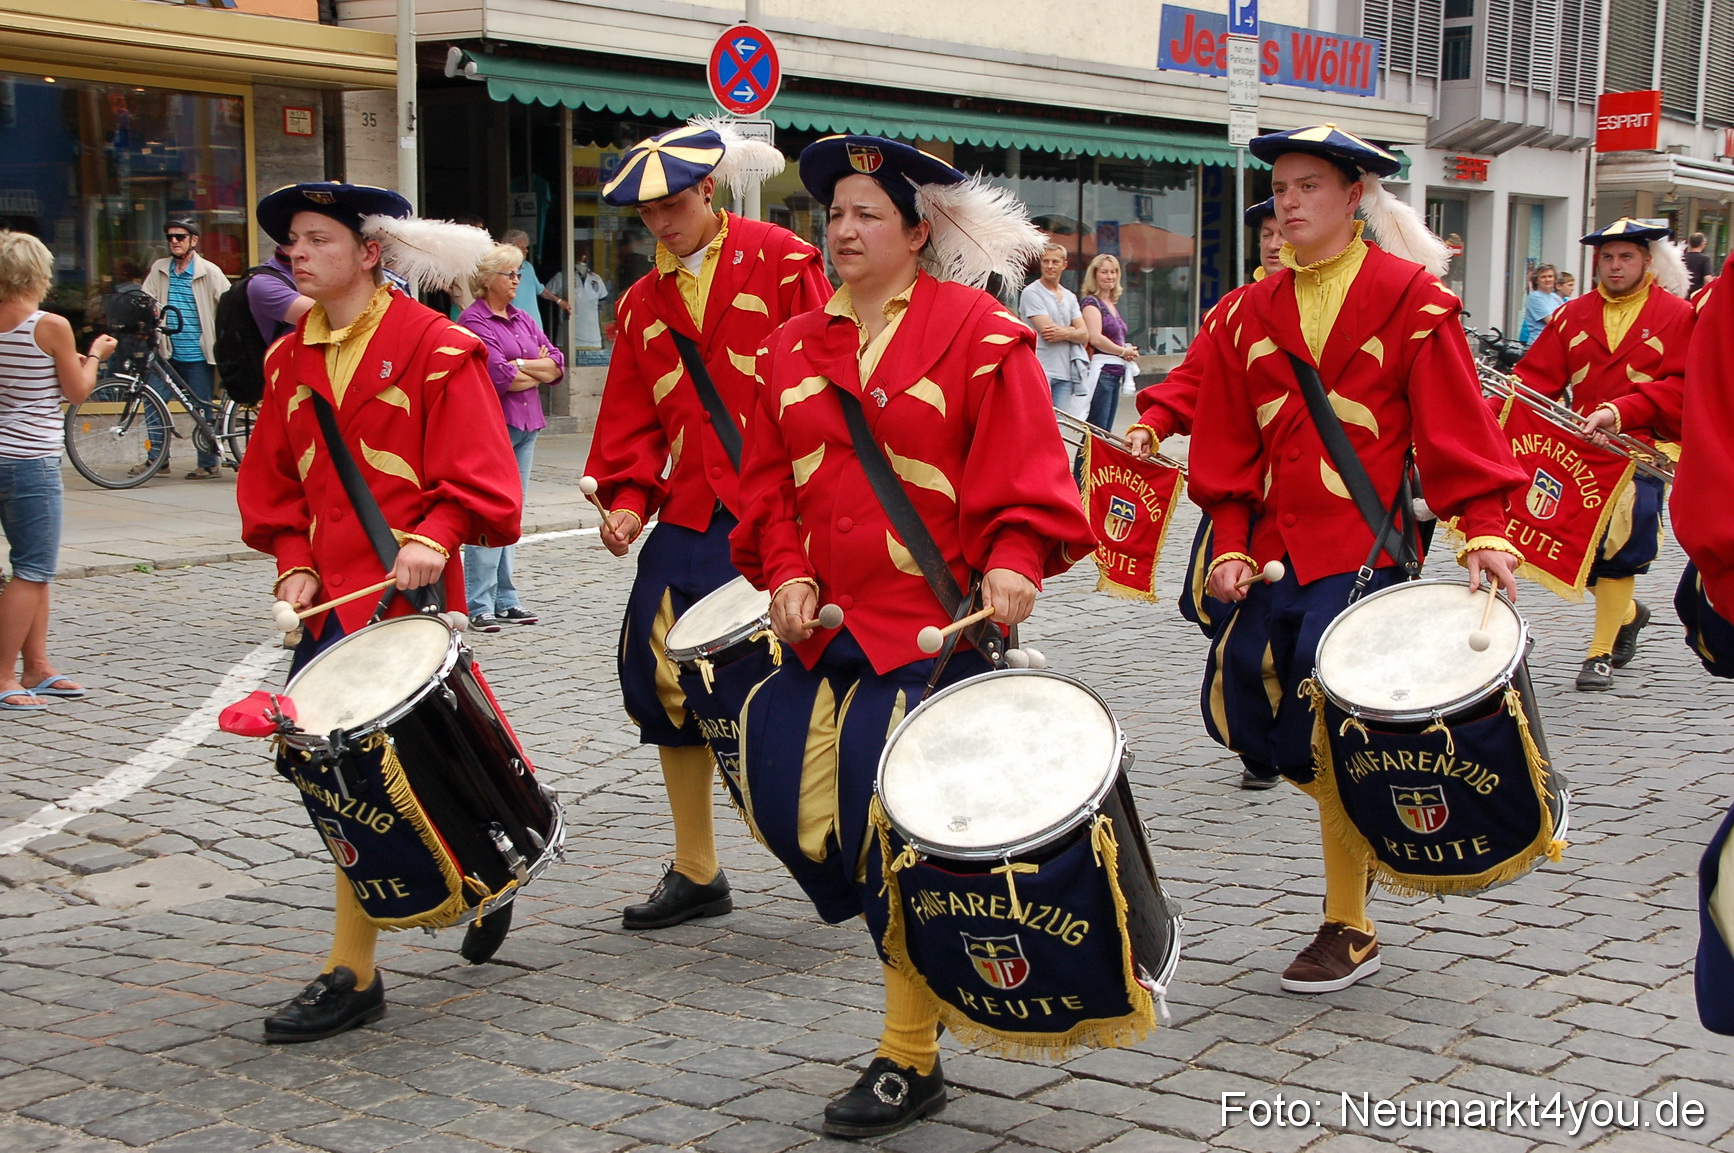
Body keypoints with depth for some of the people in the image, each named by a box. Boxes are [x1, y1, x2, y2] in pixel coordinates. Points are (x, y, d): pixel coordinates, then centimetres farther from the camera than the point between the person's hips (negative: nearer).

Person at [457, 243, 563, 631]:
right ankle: (479, 606, -5)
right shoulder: (473, 321, -6)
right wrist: (539, 372, -2)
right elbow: (499, 376, -17)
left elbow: (557, 365, 9)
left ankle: (505, 600, 14)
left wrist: (520, 364, -7)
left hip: (526, 425, 7)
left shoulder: (523, 319, 17)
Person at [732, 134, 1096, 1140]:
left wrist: (1013, 564, -24)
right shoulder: (795, 349, 13)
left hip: (936, 632, -6)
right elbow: (769, 484, 13)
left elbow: (1027, 471, -9)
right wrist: (785, 572, -2)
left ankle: (911, 1059, 10)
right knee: (793, 811, 3)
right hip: (824, 632, 6)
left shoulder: (979, 334, -4)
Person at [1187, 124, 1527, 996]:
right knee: (1239, 707, 0)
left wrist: (1484, 531, -16)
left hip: (1366, 547, -5)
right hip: (1277, 547, 5)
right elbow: (1227, 444, 10)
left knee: (1332, 729, -9)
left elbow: (1455, 428, -6)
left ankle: (1349, 930, 8)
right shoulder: (1251, 314, 11)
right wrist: (1231, 543, 0)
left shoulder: (1410, 298, -2)